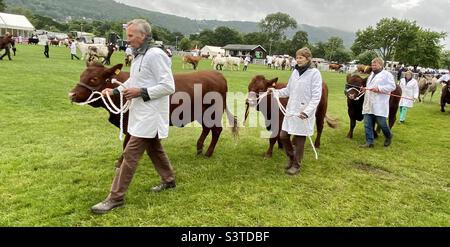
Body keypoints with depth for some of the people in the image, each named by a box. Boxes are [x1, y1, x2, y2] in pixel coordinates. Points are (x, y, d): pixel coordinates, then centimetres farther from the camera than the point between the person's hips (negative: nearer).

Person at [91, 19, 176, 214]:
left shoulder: (155, 55, -18)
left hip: (149, 115, -10)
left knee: (130, 154, -7)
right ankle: (169, 180, 39)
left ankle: (115, 198, 2)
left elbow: (168, 87, -22)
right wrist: (114, 91, 10)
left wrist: (141, 92, -23)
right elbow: (133, 81, 23)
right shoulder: (139, 56, 12)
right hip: (142, 114, 10)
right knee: (154, 149, 21)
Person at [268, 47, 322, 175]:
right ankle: (291, 157, 33)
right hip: (290, 110, 6)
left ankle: (296, 165, 23)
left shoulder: (315, 73, -10)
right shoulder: (295, 72, 7)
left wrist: (307, 111, -24)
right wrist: (275, 91, 0)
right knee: (283, 136, 9)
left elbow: (316, 96, -14)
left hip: (303, 113, -6)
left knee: (299, 140, 6)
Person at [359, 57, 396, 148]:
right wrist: (366, 88, 12)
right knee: (367, 124, 2)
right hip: (368, 104, 7)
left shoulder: (387, 74, -3)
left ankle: (389, 136, 28)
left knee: (381, 122, -1)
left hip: (380, 105, -7)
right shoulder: (371, 74, 21)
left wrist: (379, 88, -20)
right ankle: (369, 142, 8)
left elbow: (392, 86, -12)